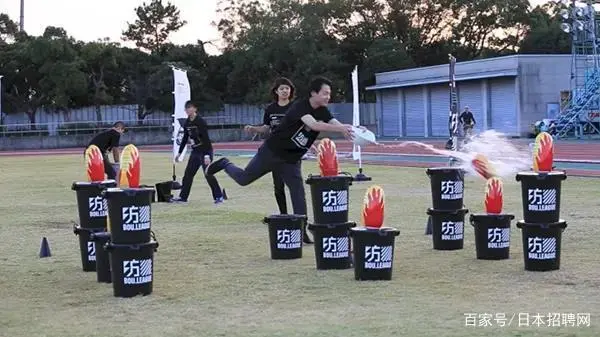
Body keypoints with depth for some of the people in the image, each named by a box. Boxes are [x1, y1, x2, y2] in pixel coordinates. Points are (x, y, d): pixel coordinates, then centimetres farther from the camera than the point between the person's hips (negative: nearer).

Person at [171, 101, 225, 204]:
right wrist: (179, 153, 18)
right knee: (188, 174, 8)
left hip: (205, 150, -8)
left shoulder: (200, 122, -17)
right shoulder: (187, 123, 5)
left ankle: (219, 196, -2)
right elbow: (185, 138, 16)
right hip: (195, 152, 8)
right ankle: (183, 197, 16)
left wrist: (207, 155, -27)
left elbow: (206, 138, -21)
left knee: (208, 174, -10)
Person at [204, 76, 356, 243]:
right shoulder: (300, 106, -24)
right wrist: (340, 128, -51)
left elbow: (337, 125, -15)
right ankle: (225, 164, 36)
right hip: (272, 151, -5)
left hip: (292, 159, 6)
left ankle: (301, 231, -2)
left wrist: (348, 129, -39)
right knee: (243, 179, 7)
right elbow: (313, 125, -41)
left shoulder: (323, 112, -2)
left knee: (298, 192, -5)